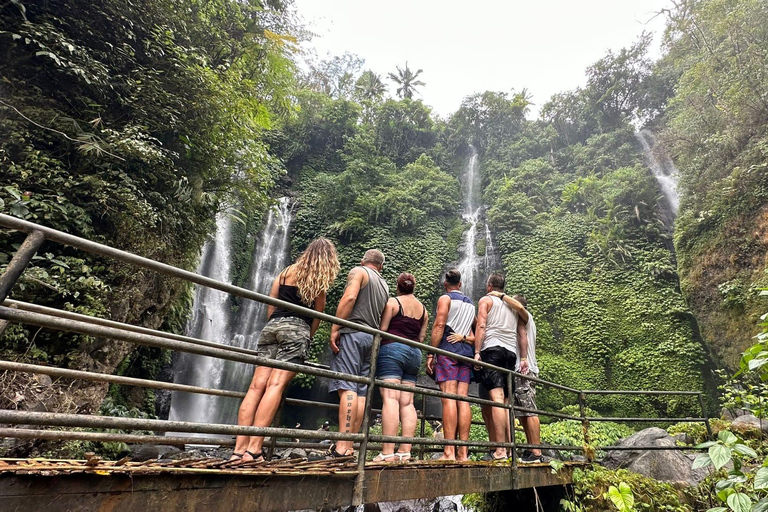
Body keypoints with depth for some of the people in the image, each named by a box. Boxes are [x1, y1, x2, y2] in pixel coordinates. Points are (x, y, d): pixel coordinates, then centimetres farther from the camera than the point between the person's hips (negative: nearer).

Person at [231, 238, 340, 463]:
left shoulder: (287, 271, 20)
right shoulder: (320, 280, 8)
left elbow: (270, 306, 18)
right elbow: (317, 315, 8)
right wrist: (308, 337, 18)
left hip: (272, 326, 5)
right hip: (297, 329, -4)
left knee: (257, 386, -1)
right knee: (275, 385, -11)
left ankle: (240, 448, -5)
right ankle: (253, 449, -16)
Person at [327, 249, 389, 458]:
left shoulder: (358, 271, 5)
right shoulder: (384, 285, 24)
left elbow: (349, 297, -13)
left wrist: (335, 328, -15)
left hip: (352, 333, -6)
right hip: (372, 337, 7)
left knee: (347, 388, -12)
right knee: (360, 392, 3)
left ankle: (342, 446, -16)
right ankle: (349, 446, 3)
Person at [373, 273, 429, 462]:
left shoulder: (392, 302, 0)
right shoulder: (423, 309, 16)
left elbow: (382, 329, -6)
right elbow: (422, 337, 14)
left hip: (392, 349, -6)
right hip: (414, 354, 6)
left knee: (390, 398, -12)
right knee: (407, 402, 4)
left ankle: (388, 452, -16)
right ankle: (405, 451, 1)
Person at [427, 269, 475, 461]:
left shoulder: (445, 298, 3)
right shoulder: (470, 303, 23)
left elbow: (439, 326, -8)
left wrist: (430, 354, -9)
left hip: (448, 350, -6)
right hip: (466, 352, 6)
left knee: (448, 398, -12)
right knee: (463, 399, 1)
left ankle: (449, 452, -16)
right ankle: (463, 452, -1)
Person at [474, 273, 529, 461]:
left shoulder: (486, 300, 8)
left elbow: (481, 326, -7)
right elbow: (522, 333, 16)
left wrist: (477, 352, -12)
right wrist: (524, 358, 13)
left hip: (491, 349, -5)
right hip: (511, 352, 6)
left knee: (497, 398, -13)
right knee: (505, 402, 6)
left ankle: (500, 451, -18)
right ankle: (509, 448, 2)